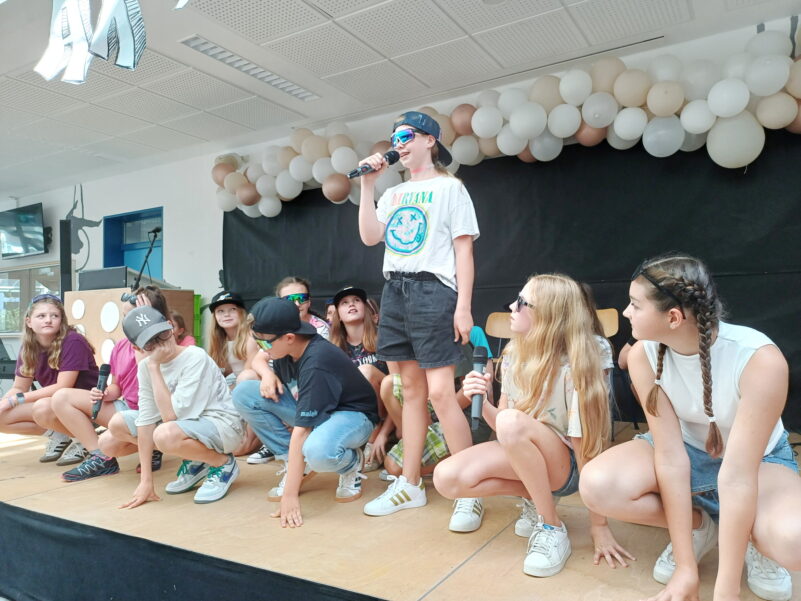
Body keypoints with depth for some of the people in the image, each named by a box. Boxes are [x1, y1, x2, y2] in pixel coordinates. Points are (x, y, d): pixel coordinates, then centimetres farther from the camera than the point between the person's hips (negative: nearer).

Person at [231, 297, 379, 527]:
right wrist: (269, 377, -10)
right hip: (309, 411, 8)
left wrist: (290, 495, -31)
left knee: (317, 451, -44)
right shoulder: (284, 351, -10)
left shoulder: (316, 365, -33)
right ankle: (298, 464, -1)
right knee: (244, 393, -9)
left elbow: (301, 431, -34)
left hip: (352, 414, -8)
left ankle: (352, 462, -5)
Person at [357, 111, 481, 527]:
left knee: (440, 392, -11)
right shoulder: (393, 194, 19)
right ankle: (410, 485, 16)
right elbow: (369, 237, 5)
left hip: (433, 291, -6)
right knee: (411, 389, 9)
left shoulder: (450, 188, 3)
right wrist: (367, 184, 4)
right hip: (395, 290, 6)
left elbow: (464, 250, -4)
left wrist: (464, 306, -13)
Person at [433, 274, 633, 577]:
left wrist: (599, 526, -15)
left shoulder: (572, 372, -25)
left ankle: (553, 529, -16)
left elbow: (587, 453, -20)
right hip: (520, 458, 6)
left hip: (565, 468, -6)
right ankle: (535, 496, 3)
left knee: (513, 421, -37)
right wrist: (481, 402, -19)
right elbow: (500, 427, 2)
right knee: (446, 478, -19)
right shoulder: (513, 356, -6)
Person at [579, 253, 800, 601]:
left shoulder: (761, 361, -32)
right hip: (686, 452, 3)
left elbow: (736, 476, -32)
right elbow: (671, 457, -22)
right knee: (597, 486, -26)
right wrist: (687, 567, -22)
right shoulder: (643, 355, -22)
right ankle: (700, 526, 2)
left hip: (758, 462, -2)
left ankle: (755, 541, 2)